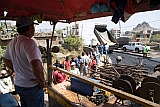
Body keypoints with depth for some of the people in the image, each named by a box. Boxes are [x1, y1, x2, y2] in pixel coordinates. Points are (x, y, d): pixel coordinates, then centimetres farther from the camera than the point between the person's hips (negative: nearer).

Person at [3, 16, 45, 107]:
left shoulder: (12, 42, 2)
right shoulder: (29, 42, -25)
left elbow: (6, 60, 17)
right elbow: (36, 66, -38)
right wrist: (42, 80, -22)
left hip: (18, 85, 8)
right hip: (32, 87, -8)